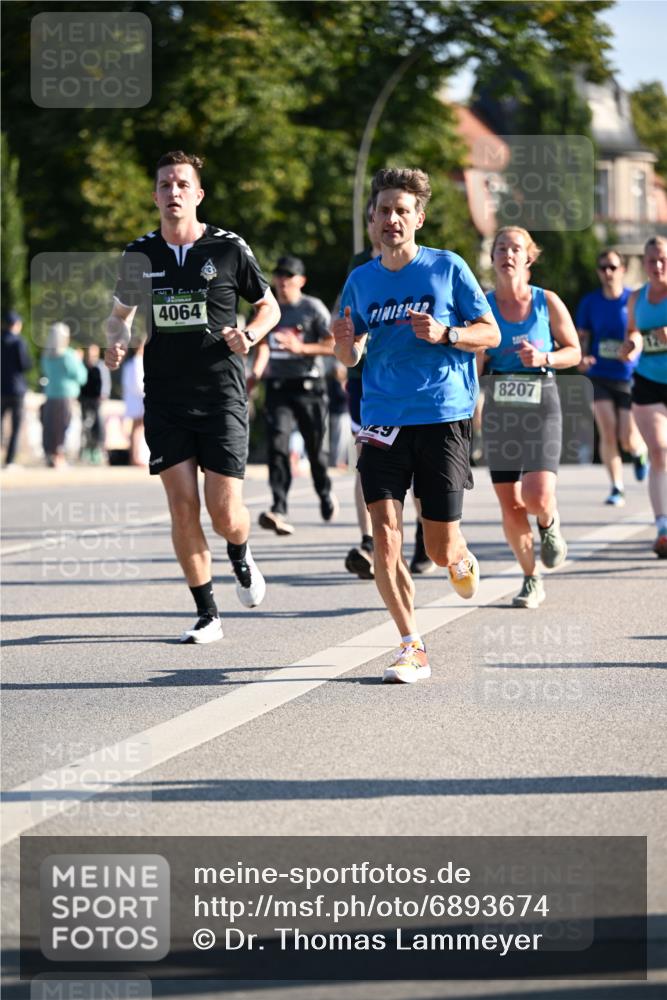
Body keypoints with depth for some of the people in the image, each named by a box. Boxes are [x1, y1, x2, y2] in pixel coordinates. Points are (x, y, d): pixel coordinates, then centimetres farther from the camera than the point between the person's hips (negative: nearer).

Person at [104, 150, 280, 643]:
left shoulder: (229, 248, -2)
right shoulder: (139, 255, 5)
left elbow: (269, 306, 10)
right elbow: (120, 312, 20)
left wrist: (249, 335, -11)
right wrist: (118, 341, -2)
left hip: (222, 396, -2)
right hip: (164, 399, 2)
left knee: (225, 512, -8)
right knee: (182, 508, -3)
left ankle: (241, 555, 29)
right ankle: (207, 613, 9)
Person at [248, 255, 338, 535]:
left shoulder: (313, 308, -1)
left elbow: (334, 345, -4)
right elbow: (263, 345, 13)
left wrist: (301, 348, -17)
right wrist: (256, 372, -6)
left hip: (308, 385, -2)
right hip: (277, 386, 2)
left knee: (316, 447, 6)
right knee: (277, 444, -15)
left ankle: (325, 494, 36)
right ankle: (279, 510, -23)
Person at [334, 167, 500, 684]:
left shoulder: (448, 268, -1)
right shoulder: (361, 280, 9)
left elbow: (491, 333, 2)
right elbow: (351, 360, 16)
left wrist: (445, 334, -16)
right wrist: (345, 344, -8)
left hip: (443, 417, -2)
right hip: (383, 422, 2)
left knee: (440, 549, 1)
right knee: (385, 535, -13)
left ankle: (462, 558, 39)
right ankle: (412, 648, -4)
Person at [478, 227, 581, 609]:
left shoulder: (547, 302, -1)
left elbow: (574, 351, 6)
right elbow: (470, 364, 7)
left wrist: (544, 358, -12)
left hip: (542, 405, -2)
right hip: (499, 407, 2)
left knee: (538, 496, -18)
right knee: (510, 505, 2)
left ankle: (550, 526, 20)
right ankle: (532, 580, 20)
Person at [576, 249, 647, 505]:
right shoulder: (590, 302, 4)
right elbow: (582, 337, 9)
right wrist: (582, 357, -10)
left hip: (628, 378, -1)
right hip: (599, 376, 1)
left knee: (628, 440, -4)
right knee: (608, 432, -13)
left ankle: (640, 453, 34)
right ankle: (617, 488, -2)